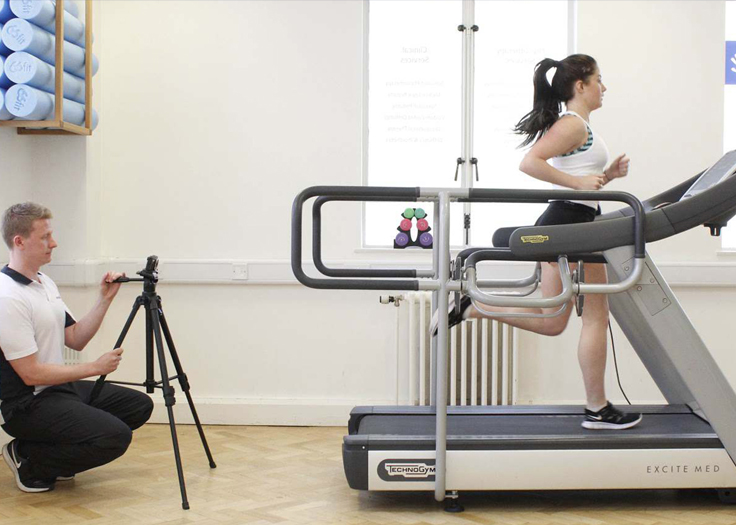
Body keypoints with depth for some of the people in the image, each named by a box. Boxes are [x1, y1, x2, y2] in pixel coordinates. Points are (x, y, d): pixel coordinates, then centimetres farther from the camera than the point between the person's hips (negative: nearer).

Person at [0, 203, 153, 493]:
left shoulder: (45, 282, 9)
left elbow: (75, 339, 12)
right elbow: (31, 373, -23)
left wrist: (105, 299, 0)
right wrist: (95, 367, -16)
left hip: (60, 387, 10)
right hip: (26, 403, -10)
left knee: (138, 405, 11)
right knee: (114, 436, -25)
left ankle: (59, 452, 13)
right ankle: (29, 461, -5)